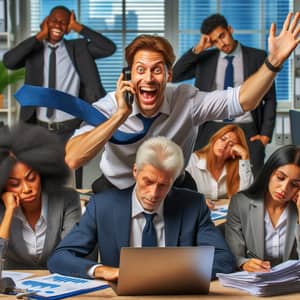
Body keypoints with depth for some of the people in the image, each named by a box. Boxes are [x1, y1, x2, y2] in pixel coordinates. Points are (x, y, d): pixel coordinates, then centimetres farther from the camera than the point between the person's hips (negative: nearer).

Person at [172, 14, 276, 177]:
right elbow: (174, 76, 2)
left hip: (247, 130, -1)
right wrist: (198, 49, -3)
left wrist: (265, 134, 0)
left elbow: (270, 98, 8)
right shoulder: (205, 58, 11)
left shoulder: (257, 57, 6)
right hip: (212, 130, 2)